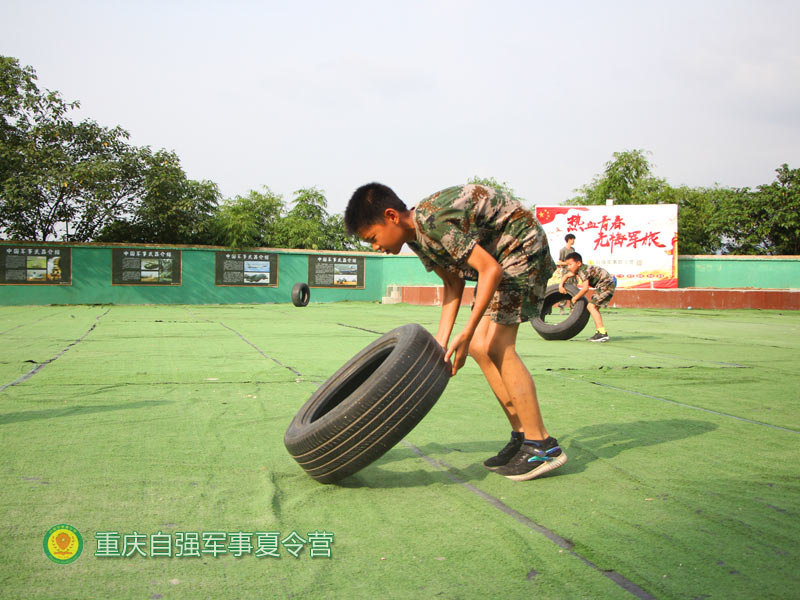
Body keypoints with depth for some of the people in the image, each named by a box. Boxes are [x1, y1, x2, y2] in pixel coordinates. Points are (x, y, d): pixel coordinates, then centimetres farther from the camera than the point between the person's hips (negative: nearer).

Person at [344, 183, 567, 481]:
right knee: (478, 347, 4)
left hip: (523, 249, -10)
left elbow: (491, 270, -28)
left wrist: (467, 333, -28)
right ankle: (522, 434, 12)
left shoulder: (434, 220, -28)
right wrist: (441, 343, 1)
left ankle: (542, 445, -7)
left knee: (495, 346, -15)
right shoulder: (416, 236, 2)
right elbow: (453, 284, 8)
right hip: (497, 256, 10)